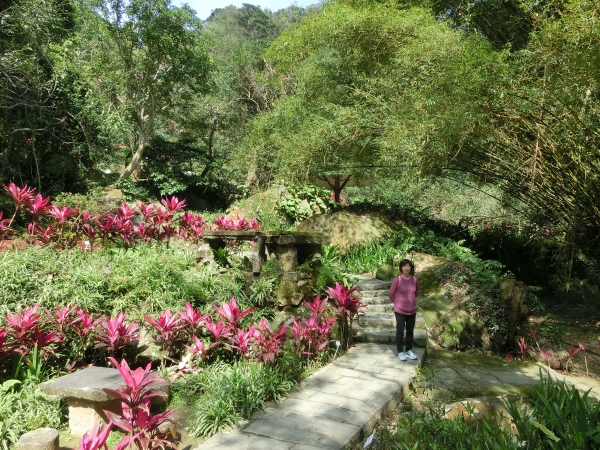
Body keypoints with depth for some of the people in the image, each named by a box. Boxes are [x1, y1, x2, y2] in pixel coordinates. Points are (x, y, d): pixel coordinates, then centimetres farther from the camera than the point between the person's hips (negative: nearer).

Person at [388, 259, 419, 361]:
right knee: (400, 331, 3)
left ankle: (409, 350, 27)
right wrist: (397, 302, 3)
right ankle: (400, 352, 14)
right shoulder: (397, 280, -15)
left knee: (410, 331, 14)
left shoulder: (415, 279, -3)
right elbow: (391, 293, -6)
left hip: (412, 310, 4)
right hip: (400, 310, -4)